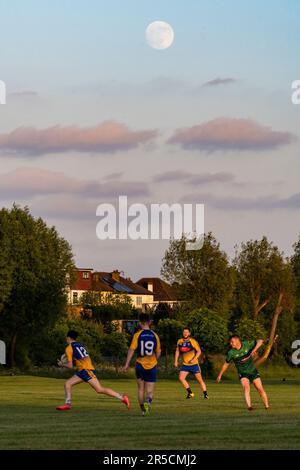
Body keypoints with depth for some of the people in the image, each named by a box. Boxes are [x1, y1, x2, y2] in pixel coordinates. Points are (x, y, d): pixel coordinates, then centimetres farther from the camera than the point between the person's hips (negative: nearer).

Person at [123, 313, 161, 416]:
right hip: (152, 366, 1)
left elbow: (131, 350, -12)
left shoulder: (137, 335, -6)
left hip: (140, 364, -1)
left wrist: (127, 364, -9)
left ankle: (143, 410, 16)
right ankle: (148, 402, -29)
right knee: (150, 391, 2)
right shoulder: (155, 336, 2)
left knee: (141, 389, 16)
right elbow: (158, 353, 8)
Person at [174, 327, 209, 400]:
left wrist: (195, 358, -23)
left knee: (199, 379, 0)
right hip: (185, 364, 4)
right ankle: (190, 393, -3)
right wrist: (176, 361, 9)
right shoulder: (179, 342, 5)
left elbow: (199, 351, -8)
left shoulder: (192, 341, -8)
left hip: (194, 364, -4)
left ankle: (205, 394, 12)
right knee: (181, 378, -14)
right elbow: (177, 351, 18)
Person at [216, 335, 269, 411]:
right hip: (243, 373, -1)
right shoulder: (231, 353, -10)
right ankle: (249, 406, -42)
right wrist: (220, 375, 7)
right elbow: (226, 364, 3)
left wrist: (254, 350, -29)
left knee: (260, 389, -2)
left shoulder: (247, 345, -12)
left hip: (253, 371, 1)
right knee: (246, 387, -27)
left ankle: (267, 407, 13)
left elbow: (260, 341, -12)